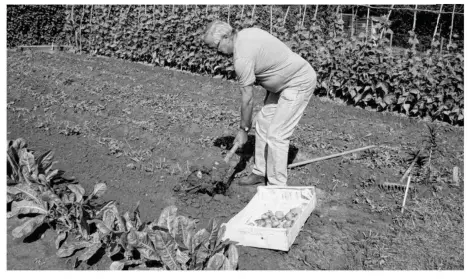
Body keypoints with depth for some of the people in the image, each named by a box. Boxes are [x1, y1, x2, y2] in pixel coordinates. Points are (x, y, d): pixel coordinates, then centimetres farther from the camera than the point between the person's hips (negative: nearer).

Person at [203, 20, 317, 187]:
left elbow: (247, 99, -17)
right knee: (262, 123, 12)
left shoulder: (242, 57, -24)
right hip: (286, 81, 11)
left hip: (299, 83, -11)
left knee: (276, 135, -11)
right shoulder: (246, 33, 4)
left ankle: (277, 186, 0)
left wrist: (243, 130, -5)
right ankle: (261, 173, 22)